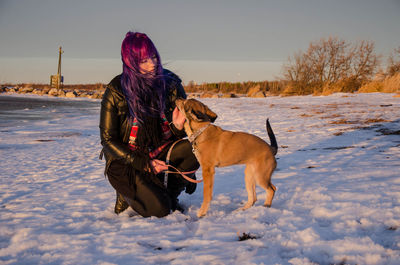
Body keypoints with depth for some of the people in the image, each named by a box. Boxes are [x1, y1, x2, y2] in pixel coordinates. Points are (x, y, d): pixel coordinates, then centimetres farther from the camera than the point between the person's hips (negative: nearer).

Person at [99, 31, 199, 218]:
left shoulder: (169, 82, -5)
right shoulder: (116, 91, -14)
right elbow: (108, 140, -11)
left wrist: (178, 126, -22)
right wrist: (144, 164, -20)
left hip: (159, 151, 4)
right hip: (126, 160, -4)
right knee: (159, 209, -24)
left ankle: (171, 194, -1)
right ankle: (127, 193, 10)